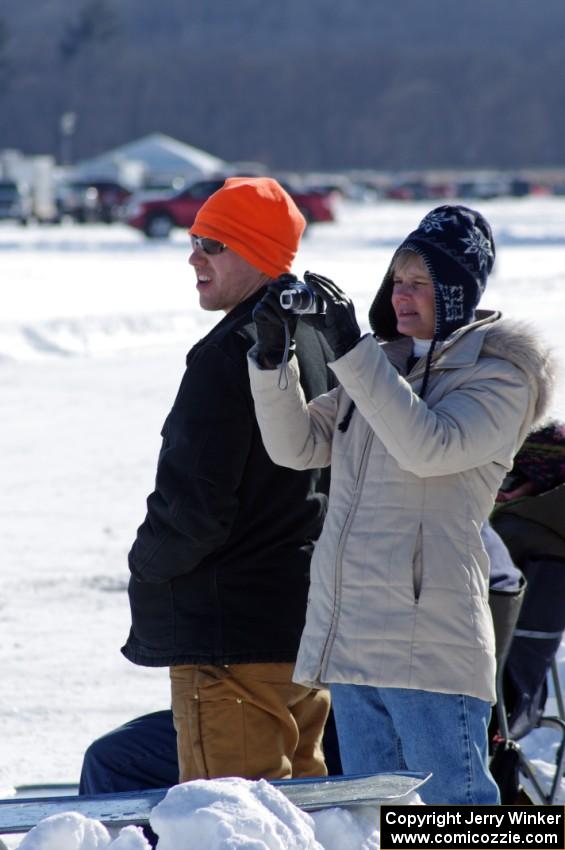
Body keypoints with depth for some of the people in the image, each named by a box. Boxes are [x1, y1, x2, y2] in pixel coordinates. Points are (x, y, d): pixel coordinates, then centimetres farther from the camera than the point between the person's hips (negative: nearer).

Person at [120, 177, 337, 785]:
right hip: (307, 617, 10)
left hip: (229, 630, -10)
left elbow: (194, 504, -21)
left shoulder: (230, 353, -18)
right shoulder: (317, 339, 10)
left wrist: (146, 567, -2)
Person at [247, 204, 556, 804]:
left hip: (428, 644, -7)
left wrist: (351, 350, -20)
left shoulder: (499, 375, -3)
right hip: (349, 640, 7)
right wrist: (271, 357, -2)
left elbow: (430, 447, -19)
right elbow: (297, 445, 14)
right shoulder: (381, 365, 18)